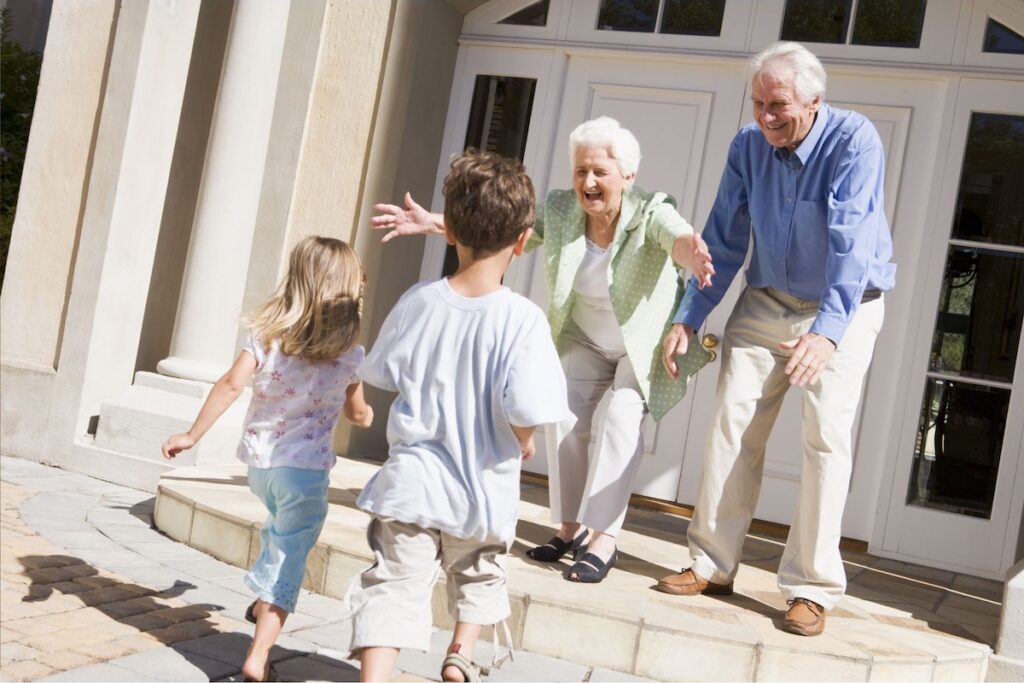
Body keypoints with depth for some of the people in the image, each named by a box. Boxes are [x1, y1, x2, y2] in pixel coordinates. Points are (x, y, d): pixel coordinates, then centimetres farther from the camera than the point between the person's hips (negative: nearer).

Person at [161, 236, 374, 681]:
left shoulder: (267, 334, -4)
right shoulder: (350, 355, -6)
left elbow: (231, 385, -13)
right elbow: (358, 415, 6)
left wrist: (193, 434, -8)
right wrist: (366, 414, 30)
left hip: (259, 460, 4)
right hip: (306, 467, -4)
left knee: (282, 529, 32)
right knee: (289, 556, 1)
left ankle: (263, 602, 48)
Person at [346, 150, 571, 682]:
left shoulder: (418, 301, -7)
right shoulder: (522, 319, -18)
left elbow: (381, 373, 6)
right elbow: (526, 410, -24)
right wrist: (523, 443, -1)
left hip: (412, 482, 1)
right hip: (483, 491, -1)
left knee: (394, 585, 5)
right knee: (479, 577, 27)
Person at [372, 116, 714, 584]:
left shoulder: (650, 213, -27)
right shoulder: (559, 209, -13)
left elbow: (678, 236, -48)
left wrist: (691, 253, -72)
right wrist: (435, 223, -25)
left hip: (647, 346, -4)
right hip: (587, 343, 5)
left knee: (619, 417, -23)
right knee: (565, 414, -10)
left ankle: (604, 537, -16)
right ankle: (571, 527, 5)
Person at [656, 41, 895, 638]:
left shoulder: (855, 141, -21)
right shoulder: (748, 147, -6)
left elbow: (852, 242, -32)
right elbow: (724, 240, 0)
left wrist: (827, 331, -43)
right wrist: (690, 319, -6)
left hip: (843, 309, -4)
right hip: (766, 301, 4)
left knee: (827, 437, -9)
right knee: (733, 422, -3)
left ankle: (813, 588, 0)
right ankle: (713, 565, 7)